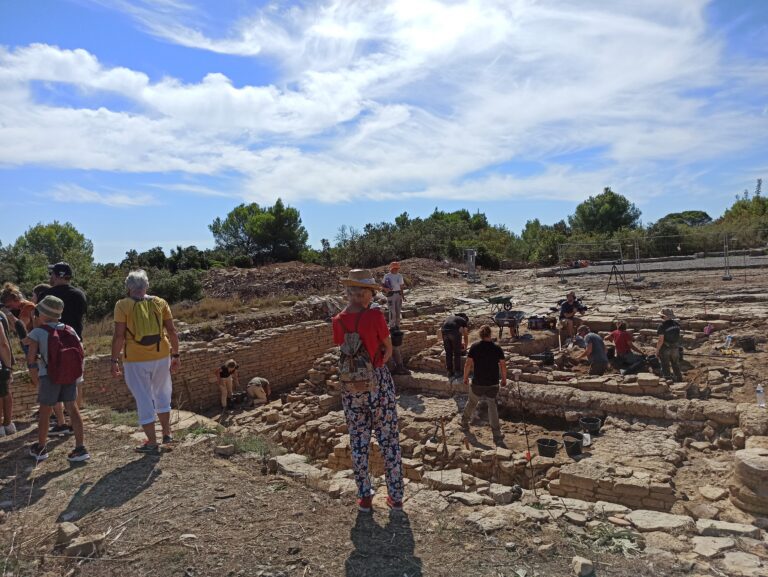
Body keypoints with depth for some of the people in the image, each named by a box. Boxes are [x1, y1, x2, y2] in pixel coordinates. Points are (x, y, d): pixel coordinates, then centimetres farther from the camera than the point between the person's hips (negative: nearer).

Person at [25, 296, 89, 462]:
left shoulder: (38, 332, -10)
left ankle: (41, 448, 30)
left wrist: (36, 380, -1)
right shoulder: (70, 330, 1)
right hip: (70, 376, 3)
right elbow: (80, 353, 1)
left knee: (45, 411, 13)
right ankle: (80, 448, 5)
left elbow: (31, 359, -13)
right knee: (72, 408, 7)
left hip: (49, 377, -3)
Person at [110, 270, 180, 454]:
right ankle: (166, 433, 32)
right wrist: (176, 354, 9)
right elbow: (172, 331, 2)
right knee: (161, 394, 23)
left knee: (143, 399, 7)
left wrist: (114, 360, -2)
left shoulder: (123, 305, -6)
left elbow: (119, 336, -10)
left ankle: (152, 444, 14)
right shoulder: (160, 303, 3)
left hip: (135, 359, -3)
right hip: (161, 356, 3)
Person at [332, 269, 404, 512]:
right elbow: (388, 351, -4)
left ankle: (364, 497, 25)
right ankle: (395, 496, 20)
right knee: (389, 440, 10)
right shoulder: (375, 316, -15)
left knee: (358, 441, 15)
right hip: (378, 382, -3)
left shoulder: (338, 322, -4)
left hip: (351, 387, 3)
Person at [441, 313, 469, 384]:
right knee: (457, 354, 9)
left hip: (444, 331, 4)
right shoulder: (464, 320, 25)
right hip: (454, 331, -4)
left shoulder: (450, 317, 36)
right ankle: (457, 374, 11)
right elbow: (465, 336, 28)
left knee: (448, 353, 14)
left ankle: (450, 374, 20)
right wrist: (465, 346, 46)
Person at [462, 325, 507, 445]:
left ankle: (465, 420, 42)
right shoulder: (497, 348, -4)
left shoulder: (474, 347, -8)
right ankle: (497, 435, 3)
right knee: (492, 406, 8)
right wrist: (504, 379, 11)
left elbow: (468, 364, -8)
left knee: (472, 402, 21)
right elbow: (503, 365, -3)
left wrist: (465, 377, 4)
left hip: (477, 383, 0)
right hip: (493, 383, 1)